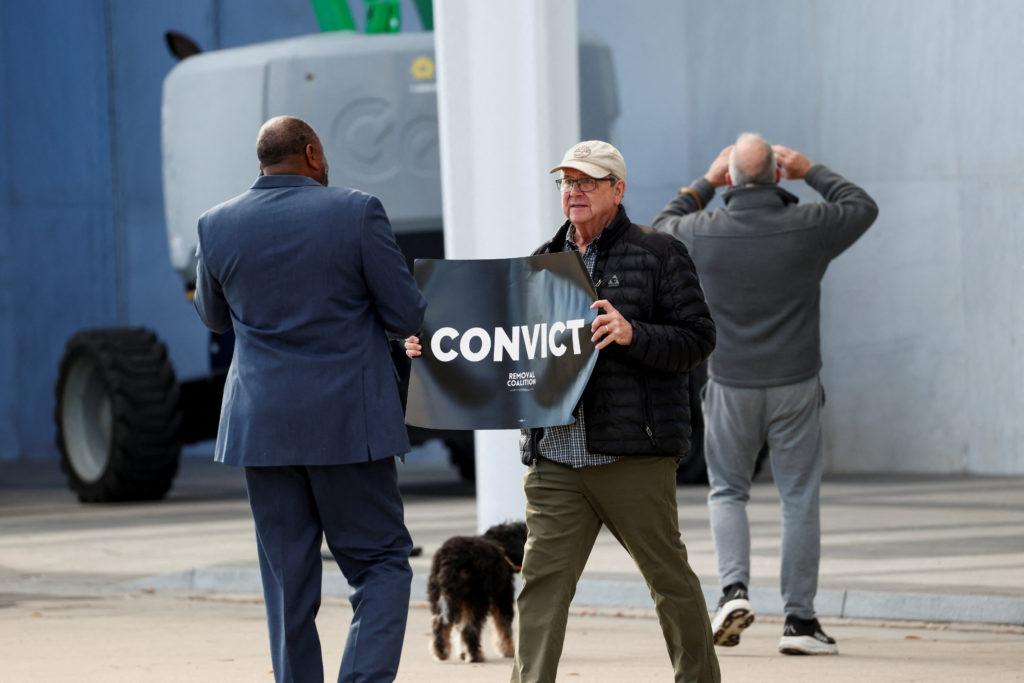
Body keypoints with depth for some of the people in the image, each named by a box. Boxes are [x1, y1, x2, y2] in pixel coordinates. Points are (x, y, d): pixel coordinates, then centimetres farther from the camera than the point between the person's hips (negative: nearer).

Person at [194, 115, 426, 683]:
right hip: (350, 421, -3)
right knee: (380, 562, 6)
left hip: (260, 423, 3)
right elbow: (407, 316, -4)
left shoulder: (217, 227, 1)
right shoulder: (356, 213, -8)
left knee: (288, 582, 9)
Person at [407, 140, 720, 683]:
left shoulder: (657, 254, 1)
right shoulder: (543, 262, 17)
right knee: (542, 580, -4)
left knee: (668, 576, 5)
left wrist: (633, 334, -21)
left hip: (632, 455, -4)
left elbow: (698, 338, -5)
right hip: (555, 460, 4)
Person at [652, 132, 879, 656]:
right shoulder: (806, 228, -11)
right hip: (794, 385, -1)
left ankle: (733, 588, -7)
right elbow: (863, 207, 10)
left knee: (727, 491, 15)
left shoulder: (705, 233, -8)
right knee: (799, 499, 6)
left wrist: (705, 184, 22)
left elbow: (663, 227, 16)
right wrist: (812, 172, 19)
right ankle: (799, 618, 6)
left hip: (730, 386, 1)